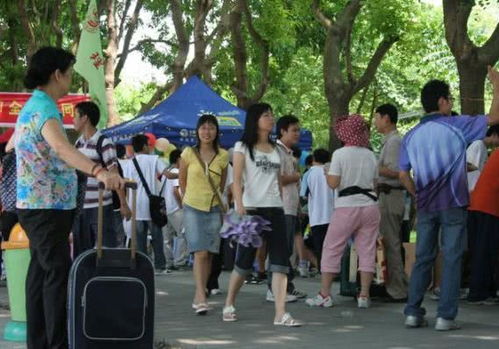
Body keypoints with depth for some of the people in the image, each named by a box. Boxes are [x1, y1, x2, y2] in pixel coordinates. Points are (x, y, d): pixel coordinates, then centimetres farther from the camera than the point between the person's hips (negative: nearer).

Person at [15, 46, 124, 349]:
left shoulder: (32, 106, 16)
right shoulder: (45, 109, -18)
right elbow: (62, 147, -37)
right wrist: (99, 172, -51)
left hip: (35, 205, 10)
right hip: (48, 207, -10)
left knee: (41, 271, 11)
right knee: (59, 273, -12)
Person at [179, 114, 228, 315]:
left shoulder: (223, 156, 3)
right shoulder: (188, 154, -2)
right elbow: (182, 180, 11)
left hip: (214, 208, 2)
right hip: (193, 208, -2)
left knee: (209, 254, 3)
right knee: (200, 253, -14)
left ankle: (199, 296, 12)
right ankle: (201, 297, -19)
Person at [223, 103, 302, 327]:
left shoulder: (276, 150, 18)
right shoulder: (243, 147, 2)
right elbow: (236, 180, -8)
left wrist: (283, 204, 14)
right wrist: (240, 205, -23)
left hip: (275, 209, 5)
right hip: (251, 209, -5)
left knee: (280, 261, -8)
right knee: (245, 260, 2)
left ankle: (281, 314, -13)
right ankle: (229, 305, 23)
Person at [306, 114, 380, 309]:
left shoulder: (340, 154, -8)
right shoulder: (370, 155, 7)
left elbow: (333, 183, -11)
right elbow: (375, 183, 13)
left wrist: (326, 173, 8)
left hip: (347, 207, -4)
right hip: (370, 205, 4)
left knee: (332, 249, 4)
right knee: (367, 251, 5)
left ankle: (325, 294, 2)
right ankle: (364, 295, 2)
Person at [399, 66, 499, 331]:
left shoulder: (411, 136, 8)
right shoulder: (456, 126, -6)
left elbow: (403, 175, 8)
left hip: (425, 206, 4)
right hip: (453, 204, -4)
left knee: (423, 258, 10)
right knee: (452, 259, -1)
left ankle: (413, 313, 6)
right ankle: (445, 316, -5)